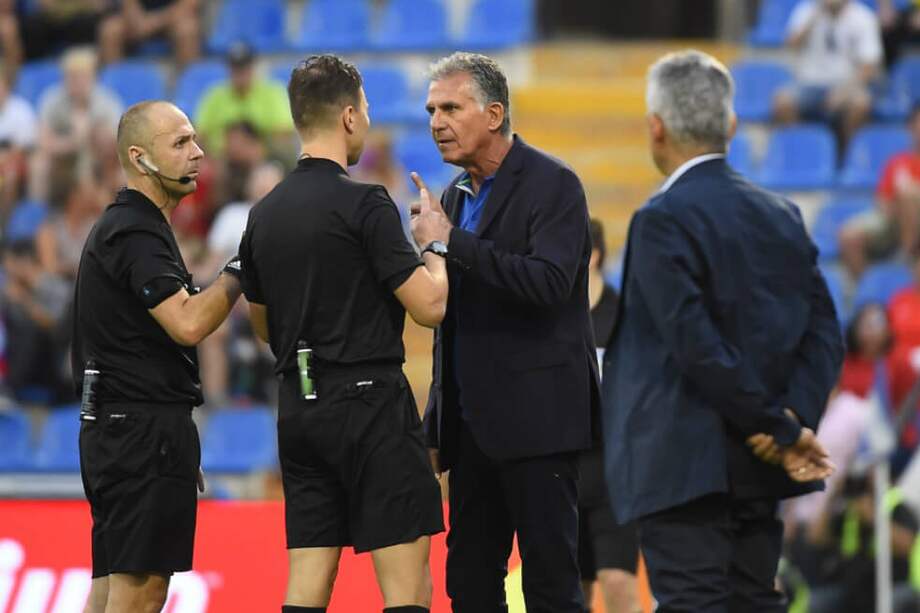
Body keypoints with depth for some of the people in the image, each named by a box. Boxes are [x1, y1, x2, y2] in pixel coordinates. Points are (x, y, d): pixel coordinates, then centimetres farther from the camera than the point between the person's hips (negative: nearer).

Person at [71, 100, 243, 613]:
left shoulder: (129, 226, 20)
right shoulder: (135, 233, -13)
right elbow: (187, 324, -25)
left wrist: (179, 449, 26)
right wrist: (241, 269, -14)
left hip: (116, 429, 10)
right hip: (142, 430, -10)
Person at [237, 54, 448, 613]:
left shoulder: (265, 214, 11)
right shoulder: (364, 204, -12)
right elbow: (429, 306, -14)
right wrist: (436, 245, 4)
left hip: (298, 407, 7)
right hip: (370, 399, -7)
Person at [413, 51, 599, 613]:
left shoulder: (553, 186, -8)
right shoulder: (457, 194, 16)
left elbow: (548, 283, -24)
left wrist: (451, 242, -21)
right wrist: (437, 429, 19)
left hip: (536, 419, -8)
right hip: (473, 421, 8)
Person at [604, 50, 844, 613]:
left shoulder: (663, 221, -12)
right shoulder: (781, 216, 11)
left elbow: (697, 345, -18)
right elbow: (825, 335, 5)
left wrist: (784, 431, -12)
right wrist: (793, 419, -6)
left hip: (684, 466, -7)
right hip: (757, 469, 7)